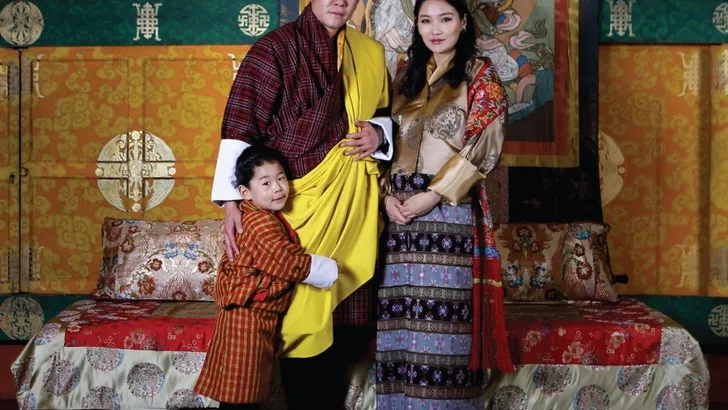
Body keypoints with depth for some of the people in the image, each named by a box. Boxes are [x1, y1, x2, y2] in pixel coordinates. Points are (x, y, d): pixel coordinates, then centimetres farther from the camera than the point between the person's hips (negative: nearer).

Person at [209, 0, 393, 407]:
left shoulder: (369, 53, 11)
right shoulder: (277, 47, -5)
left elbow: (385, 113, 23)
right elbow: (240, 124, -12)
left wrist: (379, 132, -2)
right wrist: (232, 200, -19)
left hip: (353, 201, 5)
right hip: (300, 199, -5)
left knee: (346, 310, 9)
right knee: (304, 305, -2)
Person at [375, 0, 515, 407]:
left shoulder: (480, 74, 2)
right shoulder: (407, 74, 18)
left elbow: (485, 146, -7)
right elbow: (389, 138, 15)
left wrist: (434, 194, -12)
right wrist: (388, 193, -1)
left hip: (450, 209, -4)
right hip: (400, 209, 5)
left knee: (440, 313, -7)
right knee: (401, 314, 3)